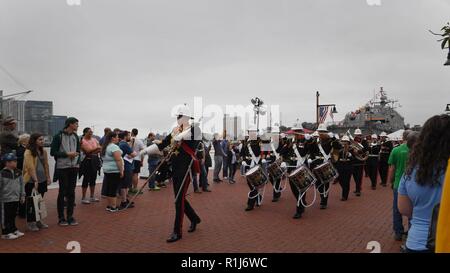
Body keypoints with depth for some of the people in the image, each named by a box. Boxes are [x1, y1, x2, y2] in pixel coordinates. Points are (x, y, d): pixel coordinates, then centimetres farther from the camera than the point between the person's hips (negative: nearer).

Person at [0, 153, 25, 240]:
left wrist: (22, 196, 12)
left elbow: (21, 184, 12)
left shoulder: (18, 172, 5)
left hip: (16, 198, 6)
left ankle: (13, 230, 28)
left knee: (13, 216, 17)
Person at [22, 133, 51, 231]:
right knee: (31, 202, 3)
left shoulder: (43, 151, 8)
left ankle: (38, 220, 23)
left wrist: (48, 178, 8)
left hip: (42, 180, 6)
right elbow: (31, 167, -18)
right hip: (31, 181, -6)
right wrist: (35, 180, -23)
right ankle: (30, 222, 14)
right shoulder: (28, 152, -11)